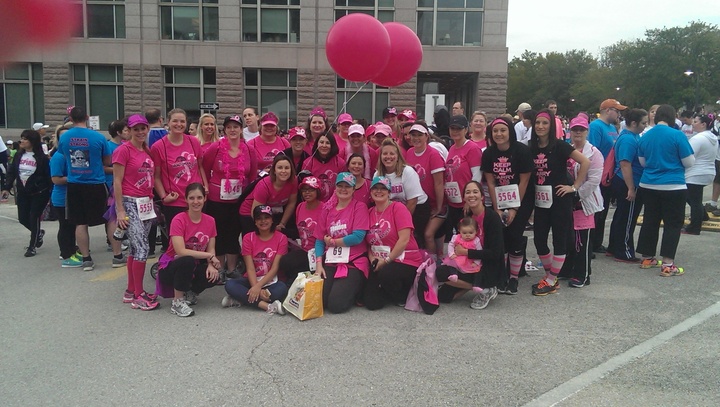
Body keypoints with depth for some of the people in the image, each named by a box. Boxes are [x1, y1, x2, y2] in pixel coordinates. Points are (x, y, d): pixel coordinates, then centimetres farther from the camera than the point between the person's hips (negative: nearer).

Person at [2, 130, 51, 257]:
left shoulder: (41, 157, -12)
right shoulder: (18, 155, 5)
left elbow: (48, 176, -11)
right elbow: (12, 172, 9)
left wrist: (51, 193, -13)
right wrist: (7, 188, 2)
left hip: (39, 193, -6)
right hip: (22, 193, 6)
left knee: (34, 218, -4)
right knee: (22, 218, 8)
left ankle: (32, 247, 8)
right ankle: (38, 233, 37)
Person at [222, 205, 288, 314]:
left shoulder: (281, 238, -5)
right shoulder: (248, 238, 0)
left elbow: (275, 268, -11)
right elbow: (250, 268, -9)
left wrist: (258, 286, -24)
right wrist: (256, 289, -25)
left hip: (271, 281, -2)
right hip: (252, 280, 2)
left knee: (282, 288, -35)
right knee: (230, 285, -27)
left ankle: (241, 299, -27)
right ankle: (268, 306, -36)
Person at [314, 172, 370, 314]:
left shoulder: (360, 207, -2)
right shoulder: (328, 210, 13)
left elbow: (358, 237, -14)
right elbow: (319, 240, 9)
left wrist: (332, 241, -3)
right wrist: (319, 264, -6)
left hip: (353, 263, -4)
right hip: (330, 263, 5)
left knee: (336, 305, -18)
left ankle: (355, 288, 13)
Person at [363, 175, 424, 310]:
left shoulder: (398, 208, -8)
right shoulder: (369, 213, 9)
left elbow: (404, 239, -16)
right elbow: (367, 242, 10)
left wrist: (387, 260, -16)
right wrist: (372, 259, -9)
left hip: (406, 261, -5)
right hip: (380, 264, 5)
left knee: (385, 274, -37)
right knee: (372, 303, -12)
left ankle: (402, 296, -4)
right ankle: (388, 290, 23)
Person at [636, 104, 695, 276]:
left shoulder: (645, 137, 4)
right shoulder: (677, 135, -12)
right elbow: (689, 162, -7)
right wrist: (674, 161, 12)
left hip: (648, 185, 5)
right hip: (673, 187, -5)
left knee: (650, 222, 14)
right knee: (673, 224, 2)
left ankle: (647, 259, 23)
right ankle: (667, 265, -1)